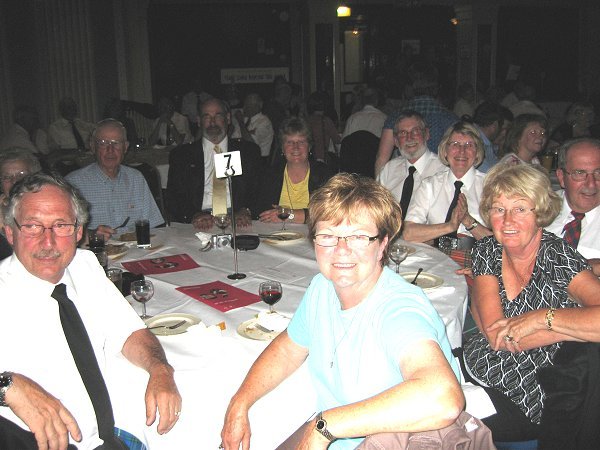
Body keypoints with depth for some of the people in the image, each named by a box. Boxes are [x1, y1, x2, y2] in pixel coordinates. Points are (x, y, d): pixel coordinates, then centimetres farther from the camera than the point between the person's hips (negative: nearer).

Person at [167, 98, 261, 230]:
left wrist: (245, 211, -13)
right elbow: (174, 198, 5)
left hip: (235, 220, 1)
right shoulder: (181, 154, 14)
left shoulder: (249, 151, 16)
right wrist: (194, 215, -15)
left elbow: (257, 191, 10)